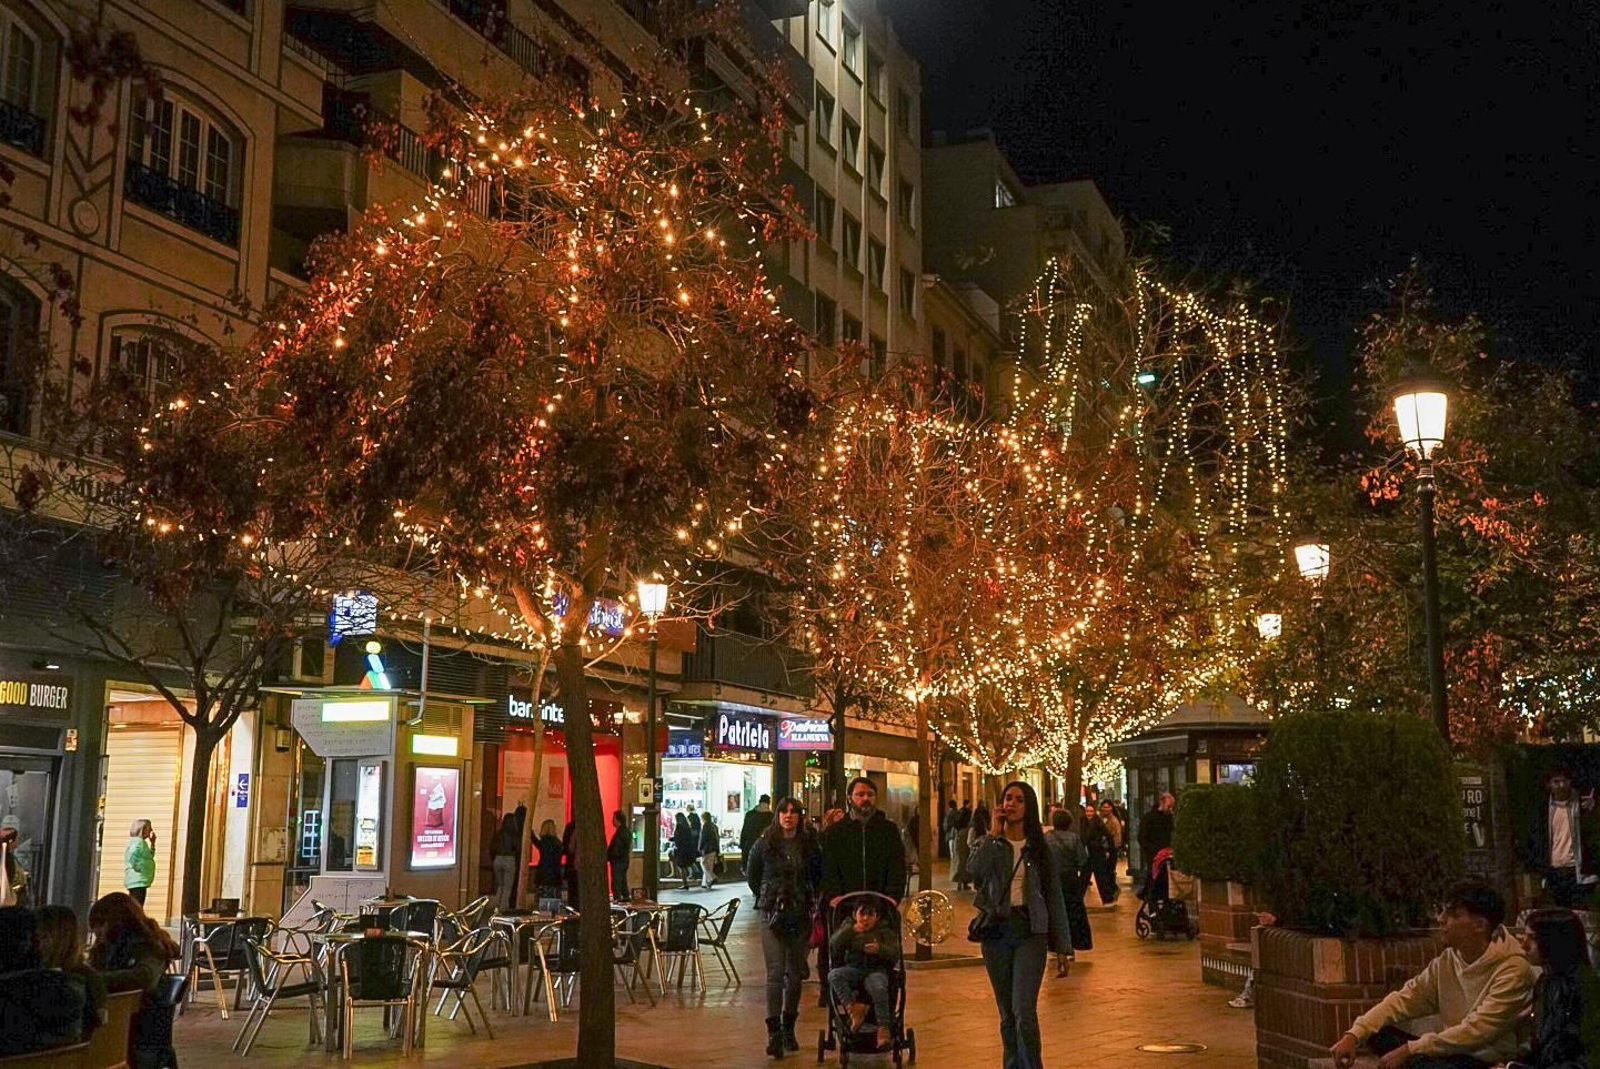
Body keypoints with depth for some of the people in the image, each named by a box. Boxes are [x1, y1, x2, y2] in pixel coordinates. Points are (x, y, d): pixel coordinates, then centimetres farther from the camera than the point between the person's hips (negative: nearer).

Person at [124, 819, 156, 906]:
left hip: (136, 881, 10)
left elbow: (149, 857, 31)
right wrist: (136, 868, -21)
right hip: (138, 881, -10)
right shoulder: (138, 841, -12)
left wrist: (153, 843, 22)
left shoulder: (140, 841, 18)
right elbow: (131, 855, -32)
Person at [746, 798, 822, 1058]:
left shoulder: (809, 845, 2)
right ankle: (774, 1033, -14)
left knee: (795, 973, 9)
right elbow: (751, 875, 13)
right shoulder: (764, 844, -1)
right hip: (772, 915, -2)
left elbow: (818, 876, 16)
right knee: (775, 972, -11)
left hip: (800, 914, 2)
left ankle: (789, 1028, 22)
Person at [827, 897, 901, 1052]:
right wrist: (851, 930, -14)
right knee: (833, 975, -30)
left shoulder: (885, 931, 10)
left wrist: (880, 949, -20)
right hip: (853, 969, 2)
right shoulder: (848, 926, 13)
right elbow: (833, 945, -3)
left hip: (876, 970, -2)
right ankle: (853, 1008, -38)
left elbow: (895, 953, 0)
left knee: (879, 988, -36)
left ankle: (883, 1027, -36)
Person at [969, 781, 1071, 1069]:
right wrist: (994, 834, -13)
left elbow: (1054, 895, 7)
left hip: (1030, 932, -2)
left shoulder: (1039, 848, 5)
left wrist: (1061, 943, 4)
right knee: (1007, 1015, 10)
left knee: (1024, 1012, -14)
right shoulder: (989, 844, 4)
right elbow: (975, 870, -19)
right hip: (996, 931, 2)